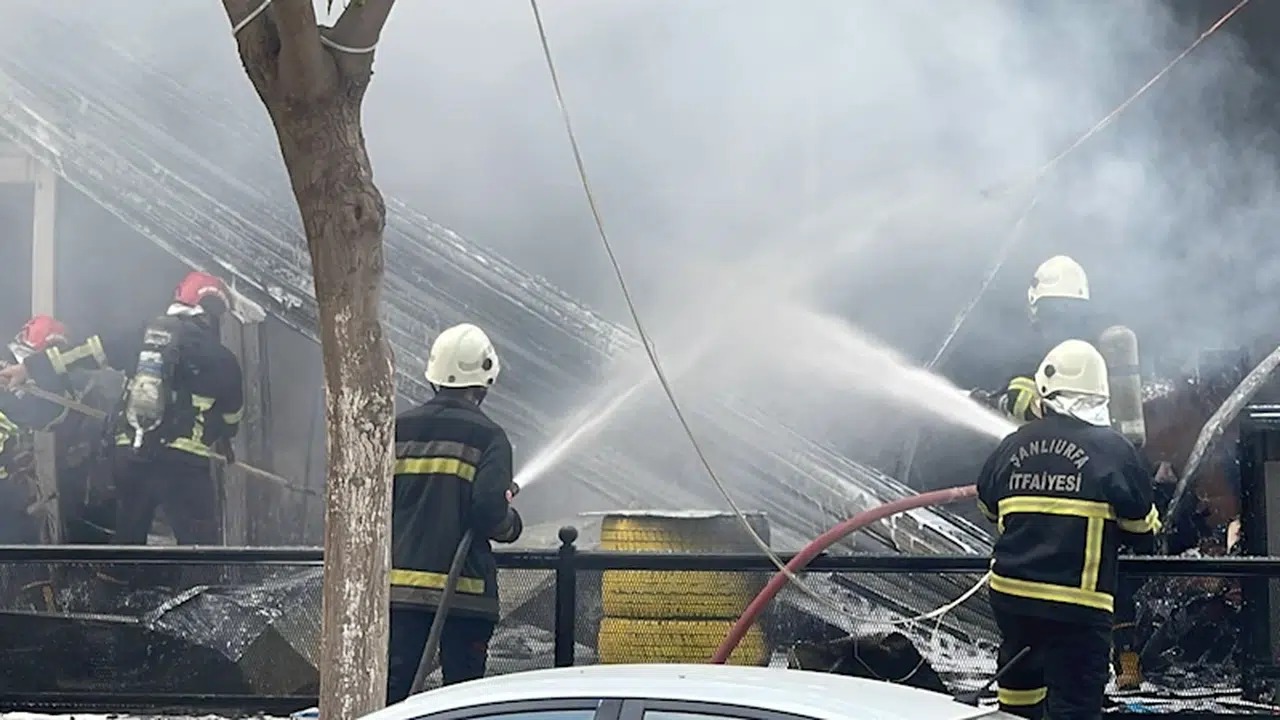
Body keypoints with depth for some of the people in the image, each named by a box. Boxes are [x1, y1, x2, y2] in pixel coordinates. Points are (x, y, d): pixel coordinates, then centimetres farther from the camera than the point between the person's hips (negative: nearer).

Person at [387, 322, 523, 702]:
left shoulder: (399, 429, 6)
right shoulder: (487, 436, -7)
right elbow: (489, 510, -17)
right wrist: (512, 524, 4)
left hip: (401, 581, 4)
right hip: (464, 585, -4)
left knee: (391, 687, 5)